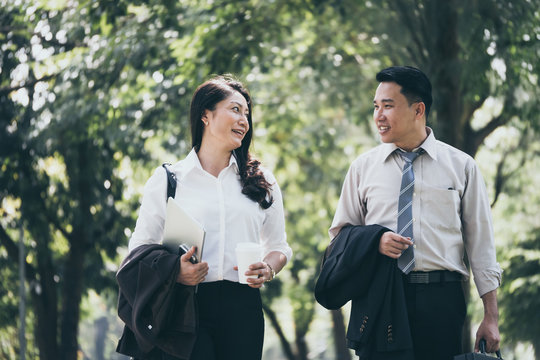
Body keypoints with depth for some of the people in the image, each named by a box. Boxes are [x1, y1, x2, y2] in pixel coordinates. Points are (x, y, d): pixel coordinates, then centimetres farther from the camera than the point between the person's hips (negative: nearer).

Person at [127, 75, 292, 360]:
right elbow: (139, 248, 7)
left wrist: (268, 269, -2)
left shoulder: (261, 182, 17)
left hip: (242, 308, 3)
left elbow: (278, 246, 21)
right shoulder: (167, 180, 8)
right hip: (186, 306, -3)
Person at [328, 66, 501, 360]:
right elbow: (339, 233, 15)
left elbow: (480, 242, 6)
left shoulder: (461, 166, 7)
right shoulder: (363, 167, 11)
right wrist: (375, 241, -8)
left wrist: (491, 317, 1)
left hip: (442, 300, -1)